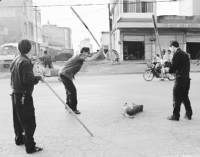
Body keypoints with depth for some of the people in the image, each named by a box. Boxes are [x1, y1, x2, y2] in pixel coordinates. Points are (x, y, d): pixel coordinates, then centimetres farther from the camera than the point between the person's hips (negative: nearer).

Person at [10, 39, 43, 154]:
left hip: (15, 94, 10)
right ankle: (30, 147, 3)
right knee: (29, 123, -3)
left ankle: (19, 139, 39)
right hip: (24, 96, -10)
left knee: (18, 119, 22)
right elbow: (28, 79, -26)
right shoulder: (26, 62, -19)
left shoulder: (15, 60, 10)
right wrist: (38, 78, -10)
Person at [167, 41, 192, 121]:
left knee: (177, 98, 1)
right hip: (187, 79, 8)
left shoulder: (177, 54, -11)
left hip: (180, 79, -8)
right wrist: (170, 70, 17)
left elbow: (173, 67, -14)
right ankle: (189, 114, 24)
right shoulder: (185, 54, 14)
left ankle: (175, 116, 8)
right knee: (185, 97, 18)